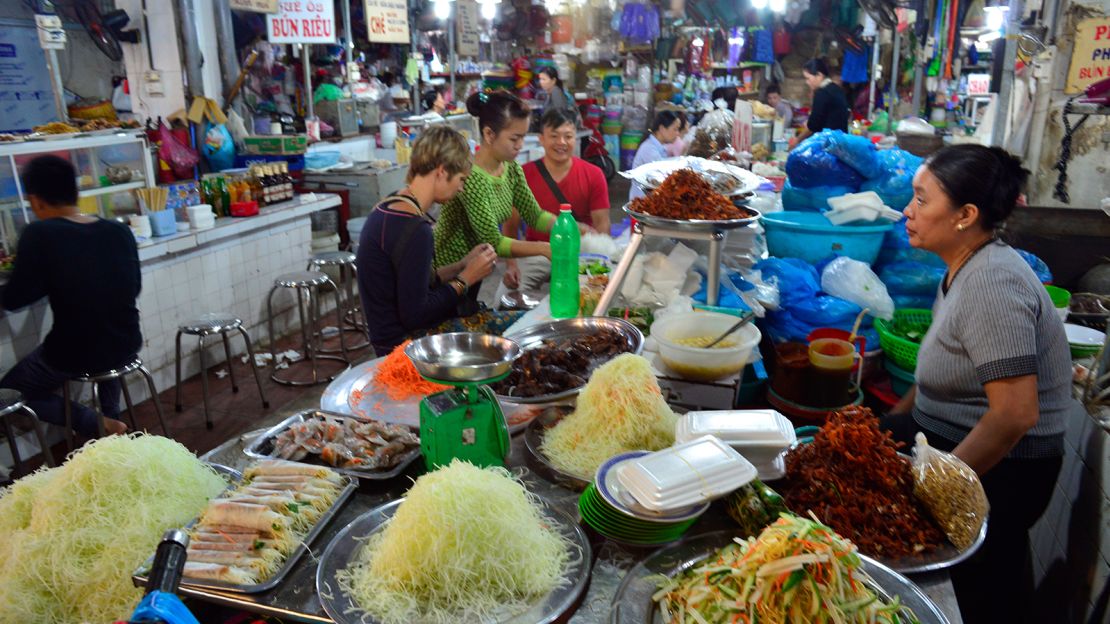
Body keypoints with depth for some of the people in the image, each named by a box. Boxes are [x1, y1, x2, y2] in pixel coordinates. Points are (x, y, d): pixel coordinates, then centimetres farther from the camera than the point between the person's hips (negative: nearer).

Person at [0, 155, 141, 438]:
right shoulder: (120, 231, -2)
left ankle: (97, 425, 6)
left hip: (72, 356, -5)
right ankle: (112, 415, 28)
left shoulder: (39, 235, -15)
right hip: (127, 348, 5)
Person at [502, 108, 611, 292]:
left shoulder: (593, 175, -1)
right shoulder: (523, 174, -3)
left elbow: (601, 223, -3)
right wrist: (511, 264, -15)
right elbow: (511, 225, 0)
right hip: (536, 254, 0)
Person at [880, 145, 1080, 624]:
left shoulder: (991, 282, -25)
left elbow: (1016, 413, -28)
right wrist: (894, 419, 8)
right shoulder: (965, 268, 5)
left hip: (998, 471, -9)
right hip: (948, 438, 9)